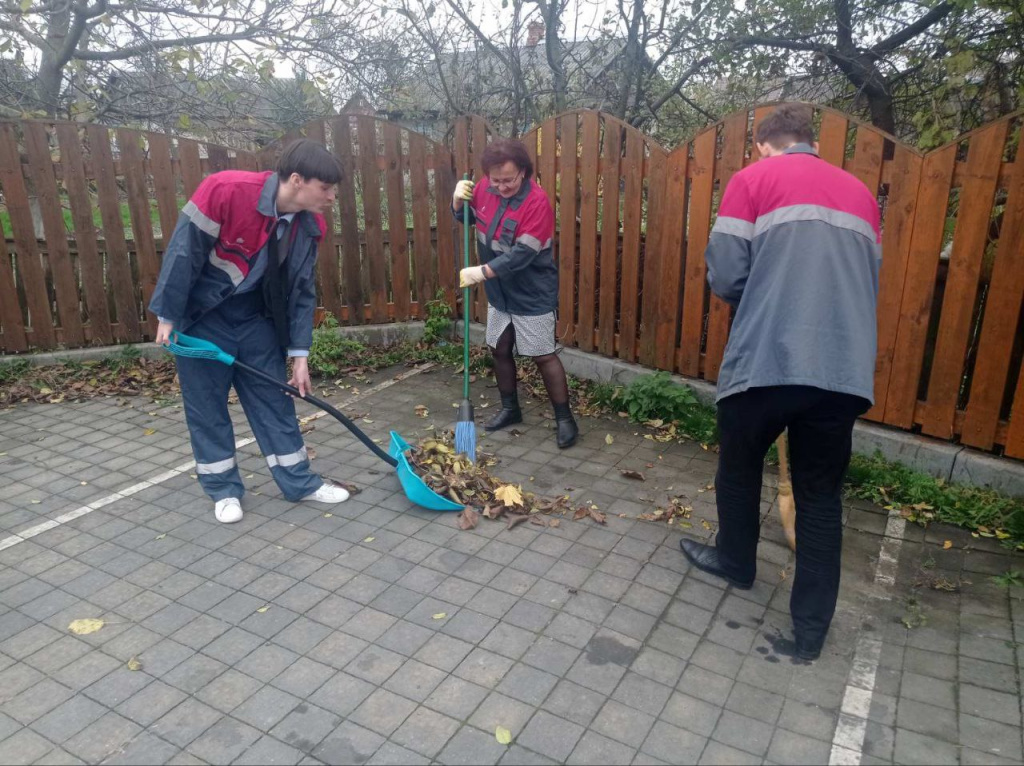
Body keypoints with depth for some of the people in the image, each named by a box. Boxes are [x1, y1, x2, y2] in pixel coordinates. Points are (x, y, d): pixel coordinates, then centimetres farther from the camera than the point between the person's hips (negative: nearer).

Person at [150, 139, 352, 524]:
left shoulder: (309, 225, -9)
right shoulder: (225, 190, -27)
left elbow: (302, 292, -2)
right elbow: (184, 250, -21)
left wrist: (299, 354, -3)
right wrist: (167, 316, -15)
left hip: (255, 317, 5)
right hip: (202, 315, -4)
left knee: (274, 397, 7)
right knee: (206, 403, 4)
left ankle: (299, 481, 18)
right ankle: (223, 489, 20)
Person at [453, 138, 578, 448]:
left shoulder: (537, 202, -23)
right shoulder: (485, 190, -3)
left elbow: (522, 254, -29)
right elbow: (464, 217, 15)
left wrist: (481, 272, -32)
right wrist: (458, 198, -7)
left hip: (532, 295, -7)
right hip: (499, 292, 7)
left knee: (544, 356, -2)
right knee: (500, 350, 15)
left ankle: (565, 419, 11)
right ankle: (510, 408, 33)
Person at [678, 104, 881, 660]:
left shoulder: (753, 180, 4)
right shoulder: (860, 192, 17)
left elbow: (725, 276, -4)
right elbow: (870, 280, 20)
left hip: (765, 361, -4)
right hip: (845, 370, 4)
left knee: (739, 467, 21)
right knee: (821, 495, 15)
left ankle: (736, 562, 43)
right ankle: (811, 629, 21)